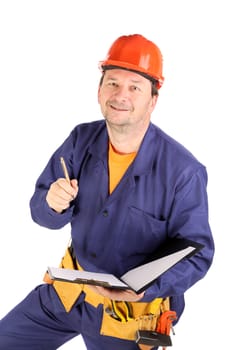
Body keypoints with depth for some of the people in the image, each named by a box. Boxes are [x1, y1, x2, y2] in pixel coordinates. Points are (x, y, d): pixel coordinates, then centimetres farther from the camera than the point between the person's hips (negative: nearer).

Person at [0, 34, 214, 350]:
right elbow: (42, 213, -1)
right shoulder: (82, 139, -7)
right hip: (68, 289, 5)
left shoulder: (183, 170, -21)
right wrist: (53, 204, -26)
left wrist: (144, 290, -33)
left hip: (130, 313, -4)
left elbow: (197, 254, -17)